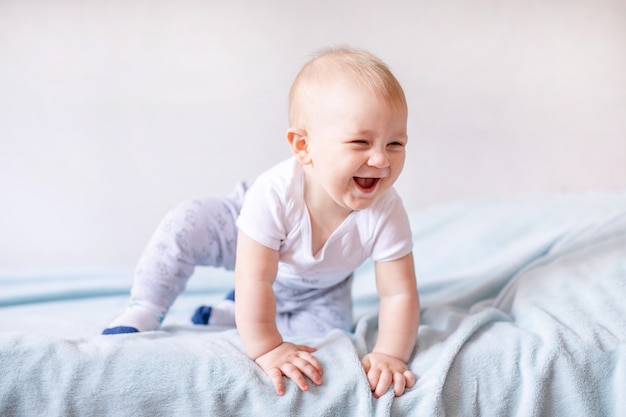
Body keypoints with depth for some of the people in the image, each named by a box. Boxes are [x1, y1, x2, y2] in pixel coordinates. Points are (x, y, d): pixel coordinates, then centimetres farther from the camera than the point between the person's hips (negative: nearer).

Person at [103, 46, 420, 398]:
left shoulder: (385, 212, -38)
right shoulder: (274, 194, -45)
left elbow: (399, 293, -30)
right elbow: (255, 279, -41)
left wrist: (389, 354, -41)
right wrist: (267, 349, -40)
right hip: (248, 240, -3)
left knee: (333, 326, -12)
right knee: (186, 224, -25)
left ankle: (226, 314, 6)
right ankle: (145, 311, -4)